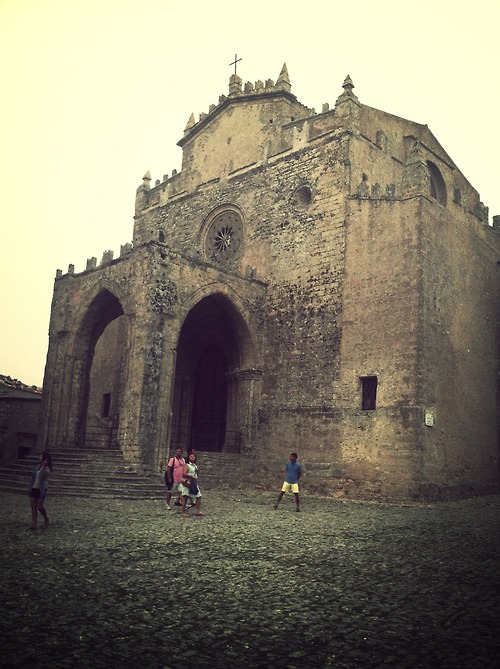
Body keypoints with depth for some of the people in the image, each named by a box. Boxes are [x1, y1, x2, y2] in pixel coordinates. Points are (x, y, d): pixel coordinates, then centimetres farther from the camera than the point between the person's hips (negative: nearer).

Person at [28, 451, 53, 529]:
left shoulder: (46, 468, -9)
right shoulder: (37, 466, 10)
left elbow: (43, 475, -28)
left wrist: (43, 465, -28)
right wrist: (32, 475, 4)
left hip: (41, 490, -6)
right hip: (33, 489, 6)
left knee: (40, 507, -6)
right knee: (33, 507, 2)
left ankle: (46, 518, 21)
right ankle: (33, 524, 5)